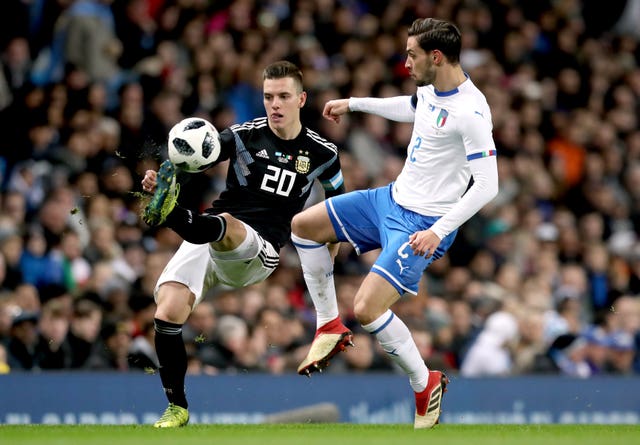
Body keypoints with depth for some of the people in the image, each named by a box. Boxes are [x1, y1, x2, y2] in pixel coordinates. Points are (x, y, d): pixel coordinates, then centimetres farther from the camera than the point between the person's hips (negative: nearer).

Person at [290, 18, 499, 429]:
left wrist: (439, 230, -28)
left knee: (367, 307, -20)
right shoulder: (431, 90, 1)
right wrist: (354, 103, 32)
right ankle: (330, 326, 21)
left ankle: (426, 385, 1)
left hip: (424, 225, -10)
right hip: (392, 199, 10)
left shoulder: (471, 112, -27)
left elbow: (487, 185, -26)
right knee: (303, 225, 13)